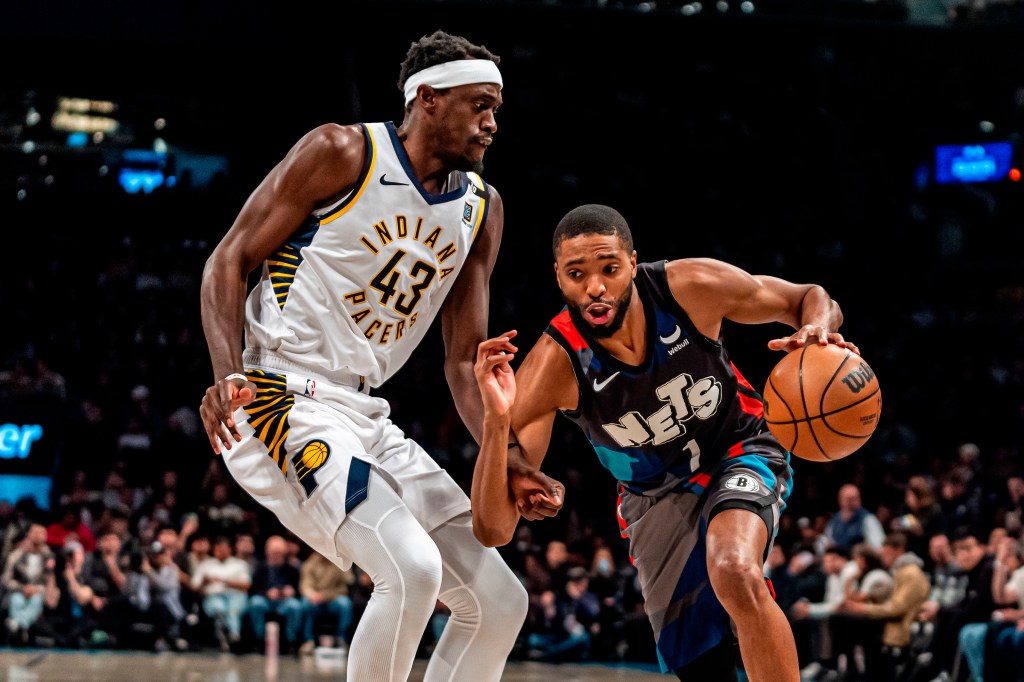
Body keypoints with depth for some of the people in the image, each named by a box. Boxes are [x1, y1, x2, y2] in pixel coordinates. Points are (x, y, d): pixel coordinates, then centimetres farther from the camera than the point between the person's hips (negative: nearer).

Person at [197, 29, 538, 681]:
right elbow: (230, 260, -8)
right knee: (413, 570, -27)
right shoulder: (341, 153, -9)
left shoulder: (482, 208, 10)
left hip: (365, 415, 8)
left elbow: (464, 360, 12)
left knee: (500, 604, 4)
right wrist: (227, 375, -23)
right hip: (280, 400, -8)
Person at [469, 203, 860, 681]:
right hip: (656, 498, 2)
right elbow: (492, 528, -31)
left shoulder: (692, 287, -25)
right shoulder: (553, 365, -28)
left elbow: (809, 298, -7)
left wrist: (818, 330, -33)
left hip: (740, 453, -1)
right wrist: (497, 421, -47)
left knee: (734, 574, -34)